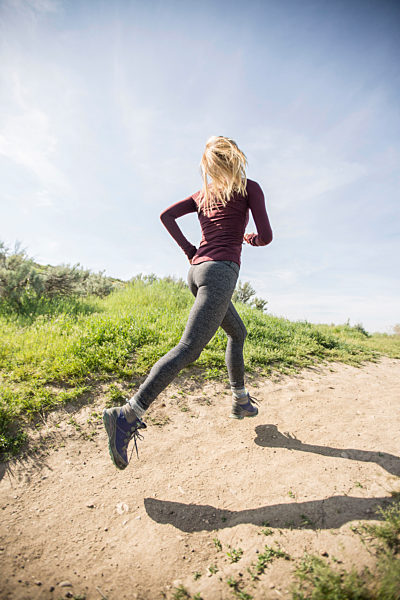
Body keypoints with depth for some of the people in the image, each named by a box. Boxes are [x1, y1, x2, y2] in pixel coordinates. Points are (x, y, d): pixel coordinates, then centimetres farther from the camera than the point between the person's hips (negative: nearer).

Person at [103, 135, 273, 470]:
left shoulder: (202, 194, 21)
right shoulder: (250, 187, 7)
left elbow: (166, 215, 12)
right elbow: (266, 236, 0)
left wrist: (189, 251, 12)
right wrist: (250, 239, 22)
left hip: (197, 269, 8)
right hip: (221, 270, -7)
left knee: (238, 333, 22)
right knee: (189, 348, -16)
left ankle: (240, 401, 27)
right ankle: (128, 416, -21)